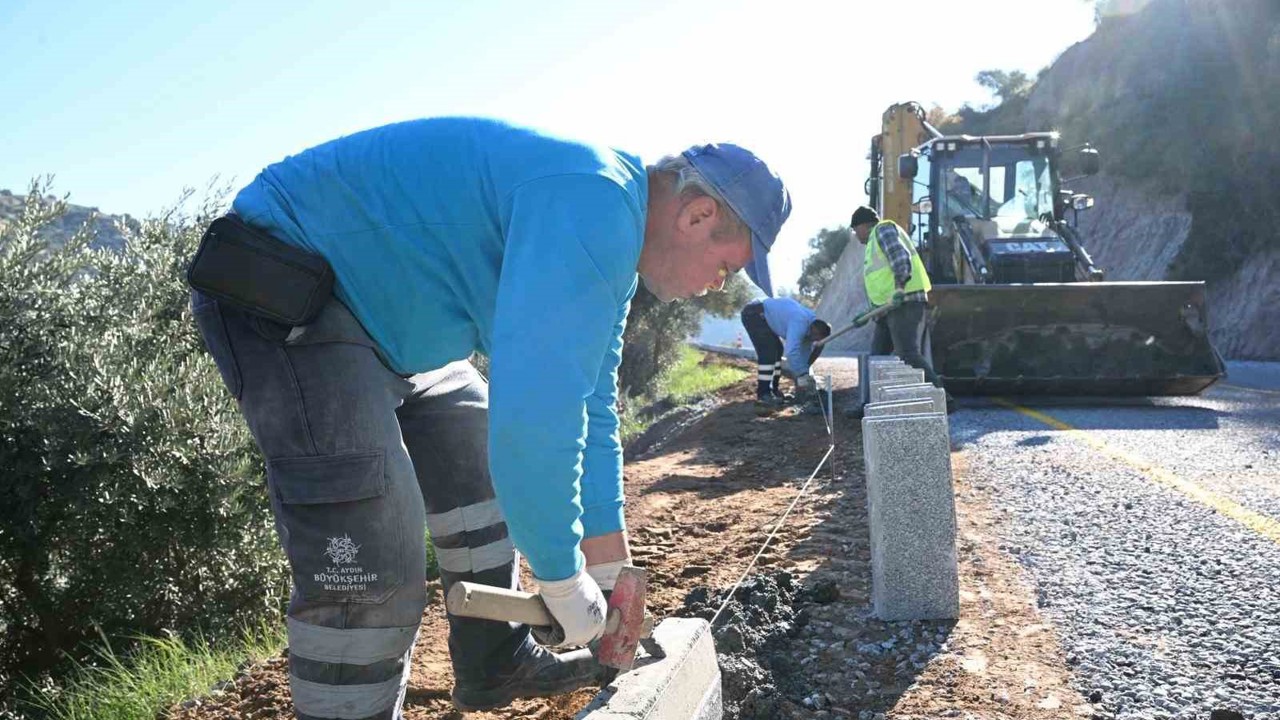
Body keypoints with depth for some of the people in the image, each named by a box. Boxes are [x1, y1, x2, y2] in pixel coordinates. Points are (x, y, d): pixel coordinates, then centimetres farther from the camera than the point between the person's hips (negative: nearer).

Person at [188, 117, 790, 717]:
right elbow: (535, 414, -36)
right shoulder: (593, 205, -28)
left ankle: (497, 665, 30)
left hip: (373, 310, 11)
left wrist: (607, 561, 13)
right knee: (370, 569, -18)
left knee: (483, 462, 17)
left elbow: (589, 404, 13)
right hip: (282, 296, -11)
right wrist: (562, 579, -21)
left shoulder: (608, 242, 7)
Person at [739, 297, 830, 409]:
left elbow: (805, 350, 14)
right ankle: (762, 396, -15)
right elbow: (791, 352, -36)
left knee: (777, 350, 13)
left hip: (761, 315, 11)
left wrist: (804, 374, 13)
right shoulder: (799, 324, -27)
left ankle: (773, 390, 20)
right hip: (753, 314, -11)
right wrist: (802, 375, -26)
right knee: (768, 353, -16)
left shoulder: (810, 321, 4)